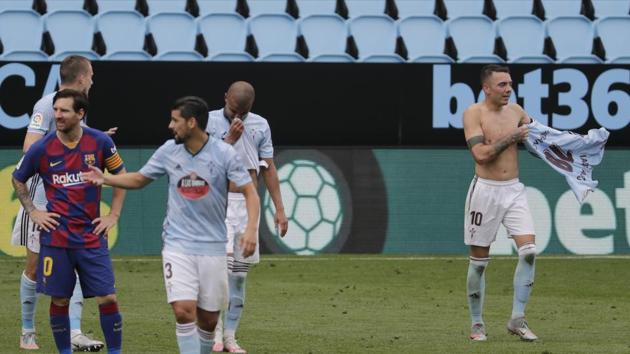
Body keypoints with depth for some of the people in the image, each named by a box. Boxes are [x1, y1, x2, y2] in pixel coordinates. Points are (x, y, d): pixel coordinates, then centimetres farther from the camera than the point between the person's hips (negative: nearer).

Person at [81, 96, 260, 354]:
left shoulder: (224, 154, -8)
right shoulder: (169, 151, 1)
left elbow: (249, 192, -8)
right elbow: (139, 179, 16)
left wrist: (251, 228, -23)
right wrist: (105, 179, 2)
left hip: (212, 248, -1)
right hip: (178, 245, 1)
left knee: (209, 318, 6)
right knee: (183, 311, -17)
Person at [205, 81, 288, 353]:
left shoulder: (260, 125, 8)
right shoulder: (210, 122, -2)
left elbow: (268, 168, 11)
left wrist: (279, 208, 7)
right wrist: (230, 139, -17)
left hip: (248, 203, 4)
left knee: (240, 271, 3)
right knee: (222, 262, -18)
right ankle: (215, 331, -13)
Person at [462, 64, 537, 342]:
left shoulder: (516, 111, 8)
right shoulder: (473, 114, -8)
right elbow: (481, 154, -20)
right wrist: (512, 137, -14)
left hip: (514, 190, 4)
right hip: (485, 191, -4)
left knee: (529, 250, -11)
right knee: (479, 261, 3)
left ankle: (517, 319, -4)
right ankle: (477, 324, 15)